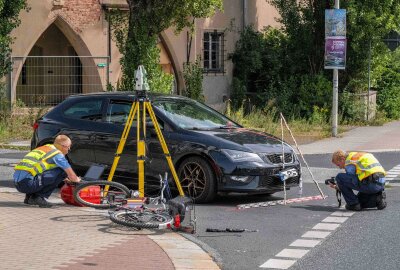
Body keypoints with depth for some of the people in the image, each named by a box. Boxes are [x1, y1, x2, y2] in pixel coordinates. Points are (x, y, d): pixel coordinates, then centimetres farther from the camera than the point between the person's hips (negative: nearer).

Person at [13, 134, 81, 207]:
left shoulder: (45, 148, 24)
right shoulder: (58, 154, -1)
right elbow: (71, 176, 5)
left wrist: (65, 179, 50)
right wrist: (77, 179, 29)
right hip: (27, 182, -9)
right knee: (62, 172, -5)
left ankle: (29, 196, 16)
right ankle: (39, 197, -5)